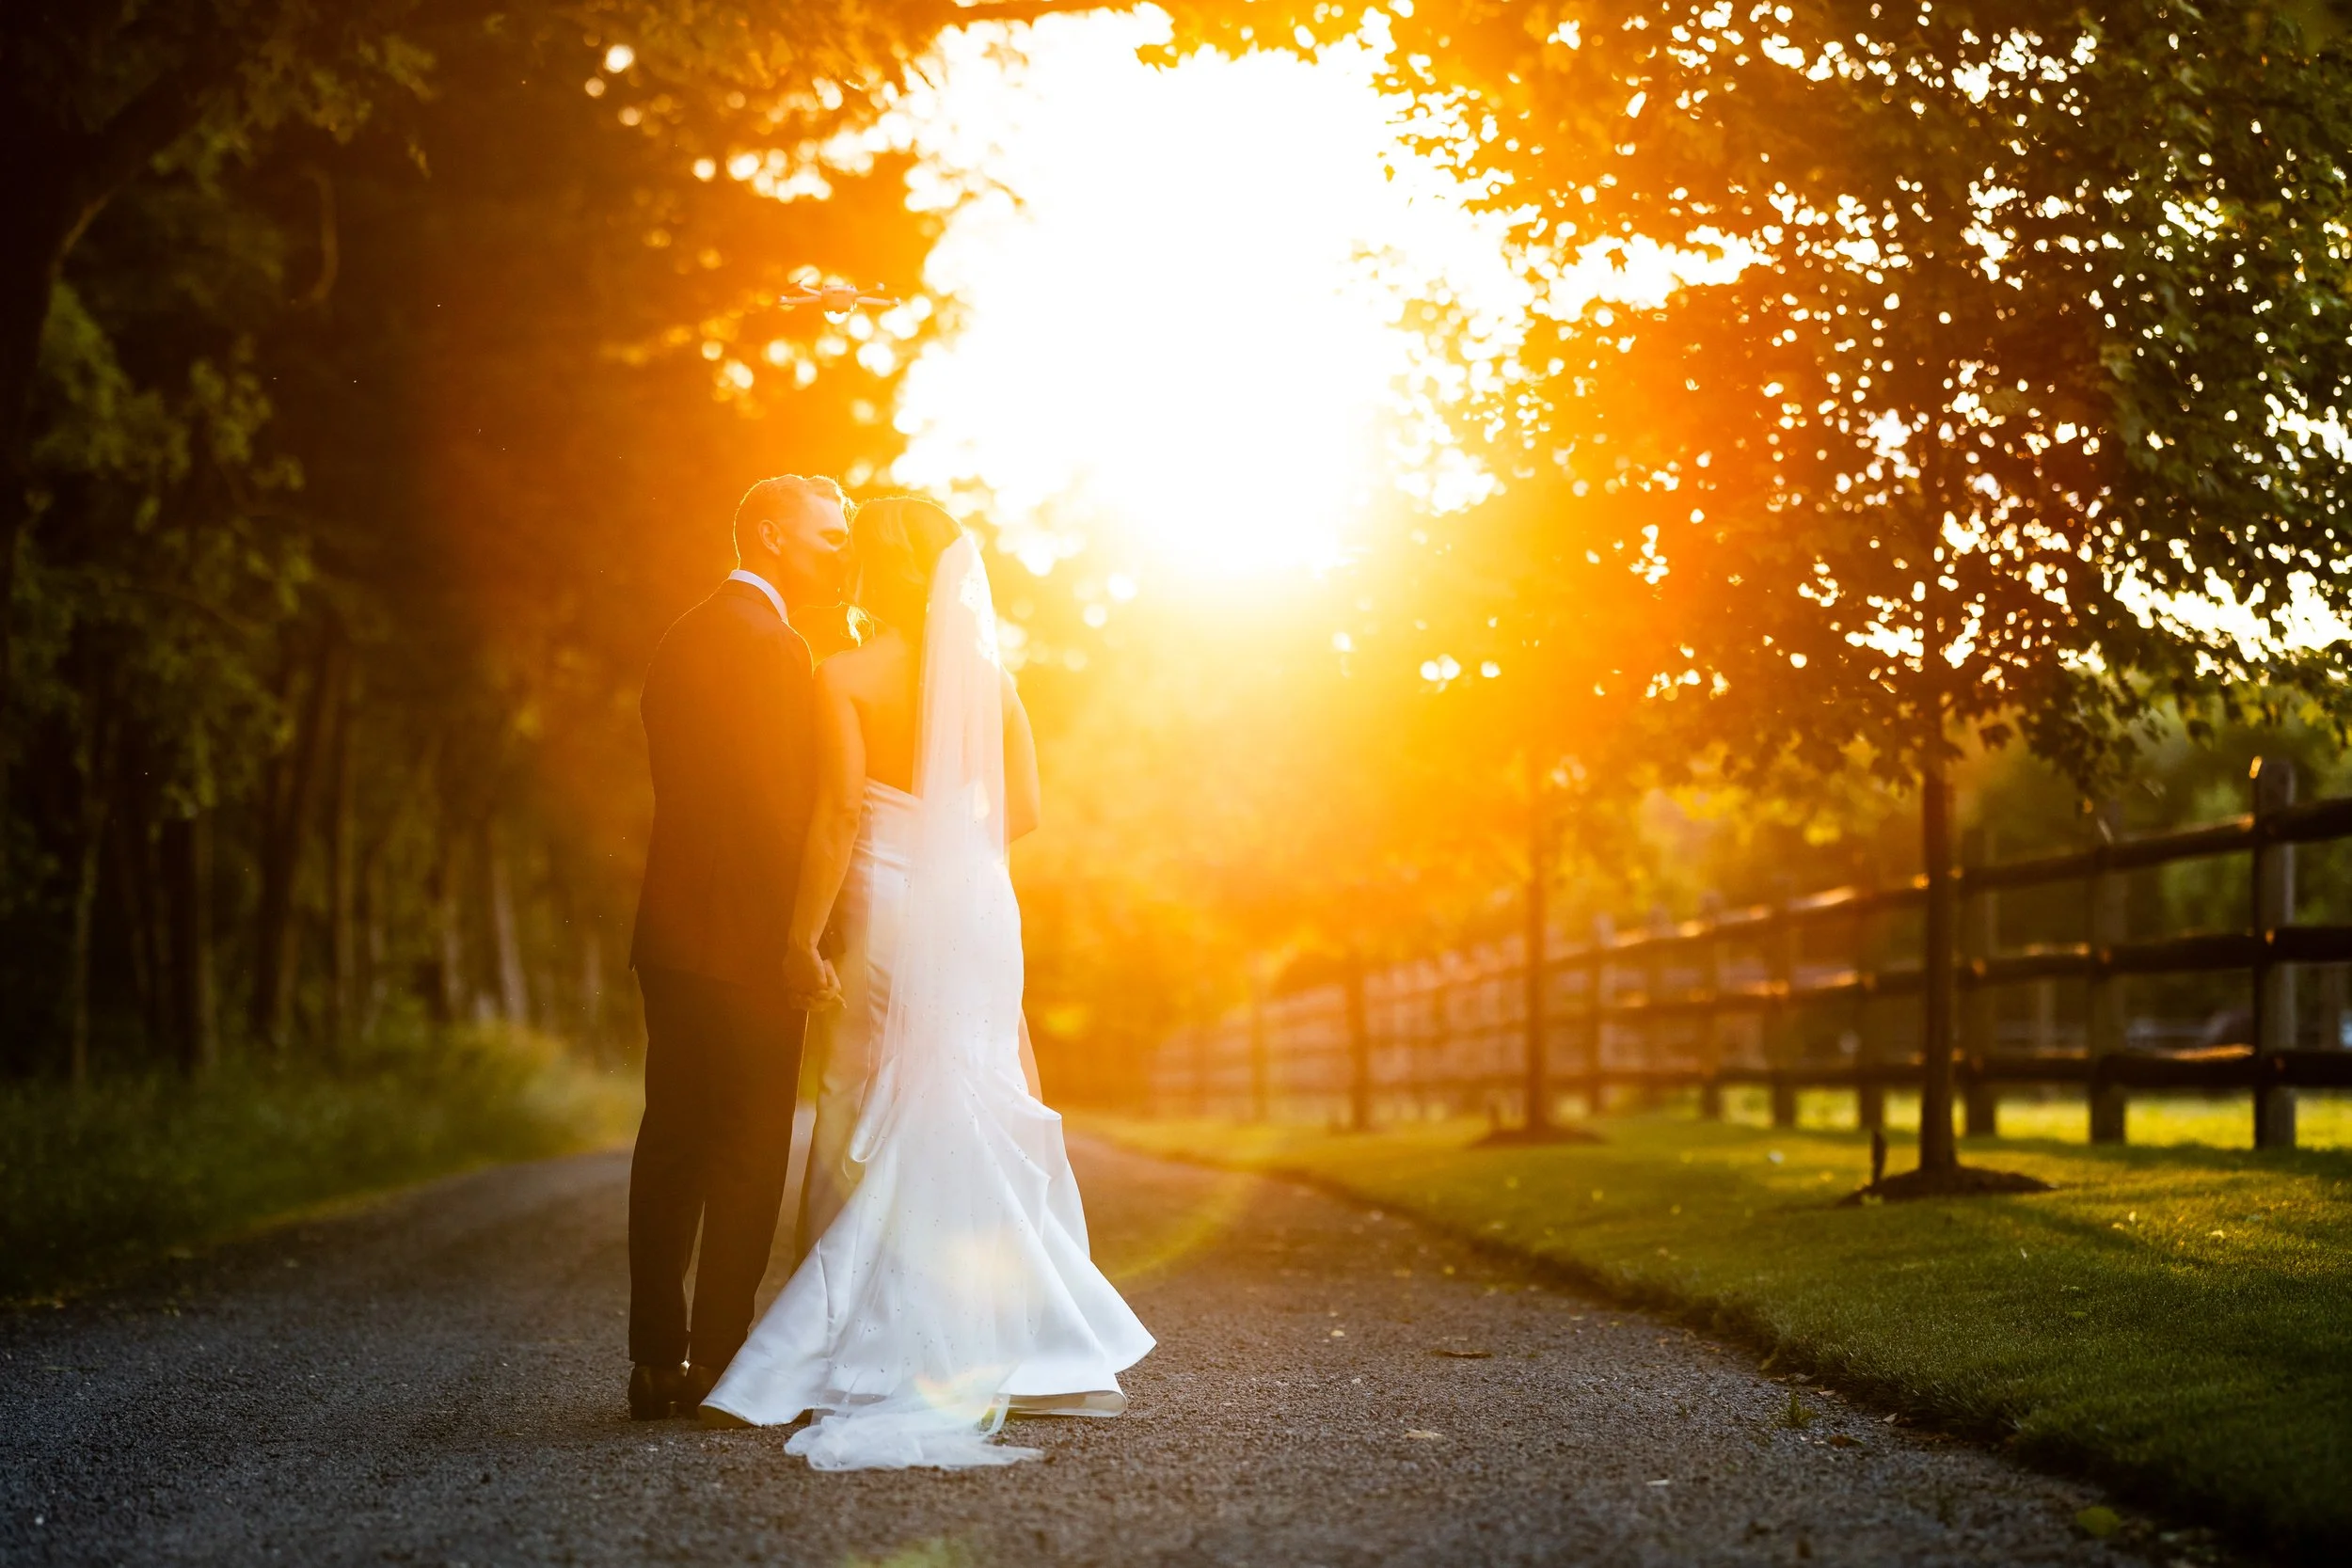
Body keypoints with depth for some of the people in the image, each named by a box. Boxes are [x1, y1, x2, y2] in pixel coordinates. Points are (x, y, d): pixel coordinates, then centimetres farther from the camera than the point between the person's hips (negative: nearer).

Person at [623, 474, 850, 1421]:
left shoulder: (687, 636, 17)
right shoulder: (766, 643, -13)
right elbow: (779, 809, -18)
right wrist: (804, 938, -14)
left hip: (673, 933, 9)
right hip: (745, 941, -9)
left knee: (672, 1143, 9)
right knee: (749, 1151, -3)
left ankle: (657, 1360, 11)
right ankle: (719, 1361, -2)